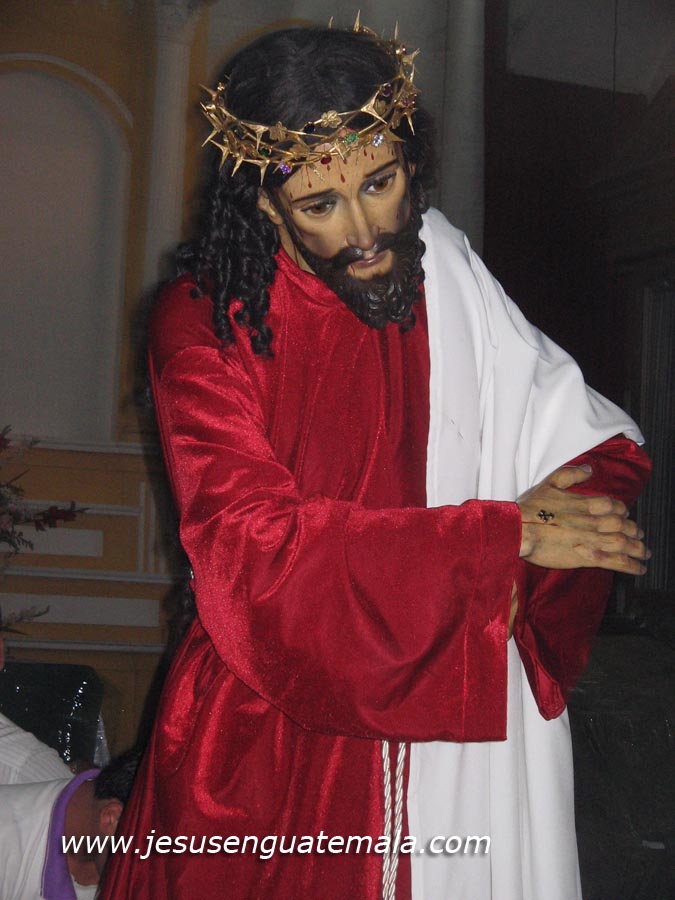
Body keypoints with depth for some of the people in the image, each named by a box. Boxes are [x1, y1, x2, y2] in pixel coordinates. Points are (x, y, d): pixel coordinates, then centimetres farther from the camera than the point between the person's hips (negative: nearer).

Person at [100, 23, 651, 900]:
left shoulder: (451, 282, -1)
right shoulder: (205, 324, -11)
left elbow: (604, 450, 2)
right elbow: (255, 547, -20)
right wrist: (505, 537, -20)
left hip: (455, 734, 3)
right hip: (271, 730, -2)